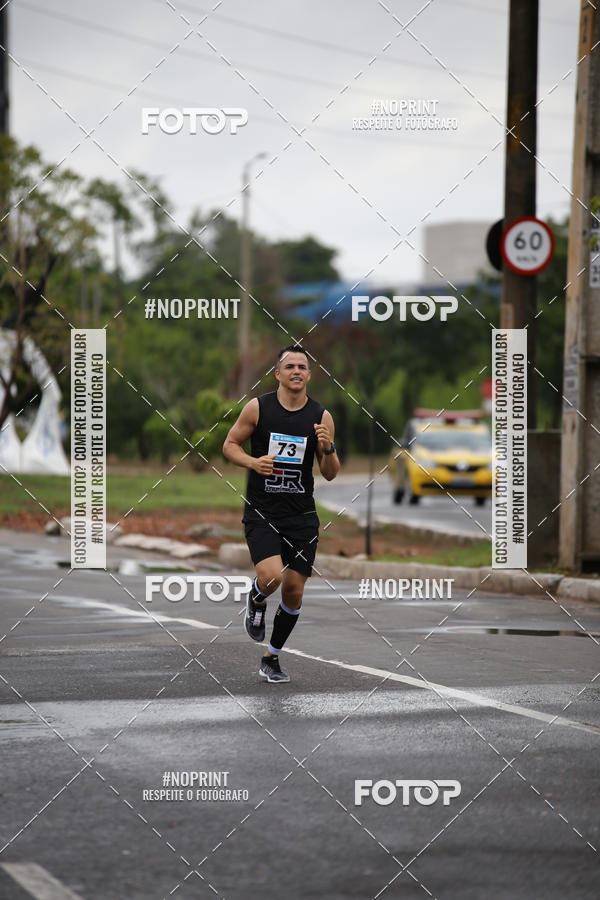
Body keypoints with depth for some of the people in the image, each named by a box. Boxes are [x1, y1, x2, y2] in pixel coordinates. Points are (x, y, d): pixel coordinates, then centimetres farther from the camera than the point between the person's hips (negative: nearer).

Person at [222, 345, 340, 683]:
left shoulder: (321, 417, 0)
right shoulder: (258, 408, -4)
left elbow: (330, 474, 5)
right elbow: (230, 444, 6)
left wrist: (328, 448, -15)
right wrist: (253, 462, -13)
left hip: (301, 515, 3)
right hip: (261, 512, -3)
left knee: (294, 590, 4)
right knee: (272, 576, -24)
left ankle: (272, 658, 24)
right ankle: (256, 602, 14)